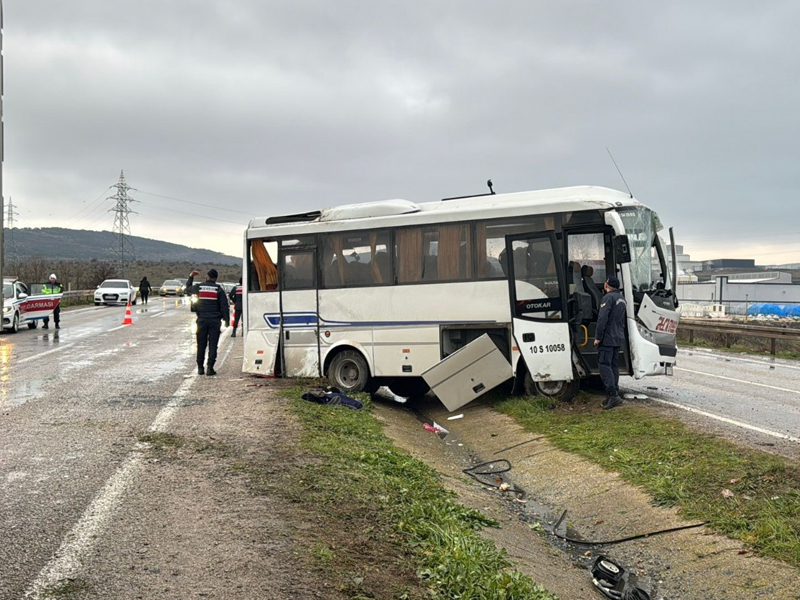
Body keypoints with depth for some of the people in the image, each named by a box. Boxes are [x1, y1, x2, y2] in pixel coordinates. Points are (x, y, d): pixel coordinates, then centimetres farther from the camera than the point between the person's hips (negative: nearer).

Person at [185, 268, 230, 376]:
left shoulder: (199, 287, 2)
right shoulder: (219, 289, -3)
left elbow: (188, 289, 24)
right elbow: (224, 305, -5)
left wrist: (191, 276, 34)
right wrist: (226, 319, 0)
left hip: (202, 320, 2)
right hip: (214, 321, -2)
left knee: (201, 345, 10)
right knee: (213, 345, 0)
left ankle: (200, 368, 12)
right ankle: (210, 368, -5)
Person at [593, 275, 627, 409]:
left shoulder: (608, 297, -13)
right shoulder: (622, 299, 18)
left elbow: (602, 318, -21)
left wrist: (598, 337, -18)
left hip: (607, 338, -9)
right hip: (618, 338, 9)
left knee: (604, 365, -9)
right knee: (614, 365, 12)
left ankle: (613, 395, -16)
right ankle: (613, 395, 14)